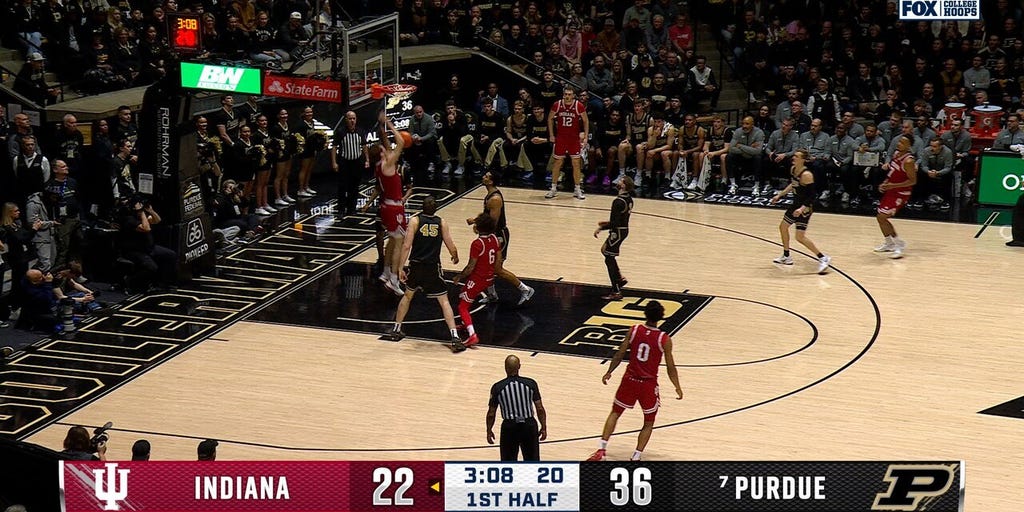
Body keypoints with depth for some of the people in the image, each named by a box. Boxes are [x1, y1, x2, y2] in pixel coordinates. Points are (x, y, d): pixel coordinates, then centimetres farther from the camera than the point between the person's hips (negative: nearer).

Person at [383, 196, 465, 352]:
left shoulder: (415, 221, -4)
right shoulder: (441, 223, -1)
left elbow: (406, 246, -11)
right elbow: (451, 248, 1)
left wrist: (400, 268, -7)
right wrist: (455, 258, 24)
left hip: (416, 266, 1)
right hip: (433, 268, -1)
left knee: (408, 295, 25)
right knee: (444, 301, 3)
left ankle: (396, 331, 31)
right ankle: (455, 338, -9)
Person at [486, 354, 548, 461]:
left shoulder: (497, 387, -6)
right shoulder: (530, 383, -4)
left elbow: (491, 413, 0)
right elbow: (540, 409, -3)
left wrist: (489, 431, 14)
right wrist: (543, 428, 8)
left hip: (509, 428, -1)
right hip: (529, 425, 1)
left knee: (508, 463, 12)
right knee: (532, 461, 15)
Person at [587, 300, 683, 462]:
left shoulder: (634, 330, -7)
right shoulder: (664, 339, -12)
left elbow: (619, 355, -1)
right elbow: (670, 367, -6)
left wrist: (609, 373, 13)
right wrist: (678, 388, 7)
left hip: (630, 380, 2)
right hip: (649, 385, -2)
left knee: (615, 413, 19)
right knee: (649, 423, 15)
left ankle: (601, 450, 10)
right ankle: (636, 457, 4)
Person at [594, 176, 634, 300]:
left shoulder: (618, 201, -24)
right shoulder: (629, 199, 5)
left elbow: (614, 223, -24)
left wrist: (601, 228, -14)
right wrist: (608, 222, 16)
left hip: (618, 232, -9)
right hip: (624, 229, 9)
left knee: (609, 259, 0)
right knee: (605, 250, 24)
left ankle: (616, 292, 1)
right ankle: (620, 278, 26)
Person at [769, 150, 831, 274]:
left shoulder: (806, 175, -25)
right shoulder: (793, 169, 1)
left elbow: (812, 196, -25)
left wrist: (802, 208, -35)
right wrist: (780, 195, 19)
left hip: (805, 207, -10)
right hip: (796, 204, 10)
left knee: (800, 237, -12)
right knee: (783, 227, 20)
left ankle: (823, 258, -3)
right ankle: (786, 257, 35)